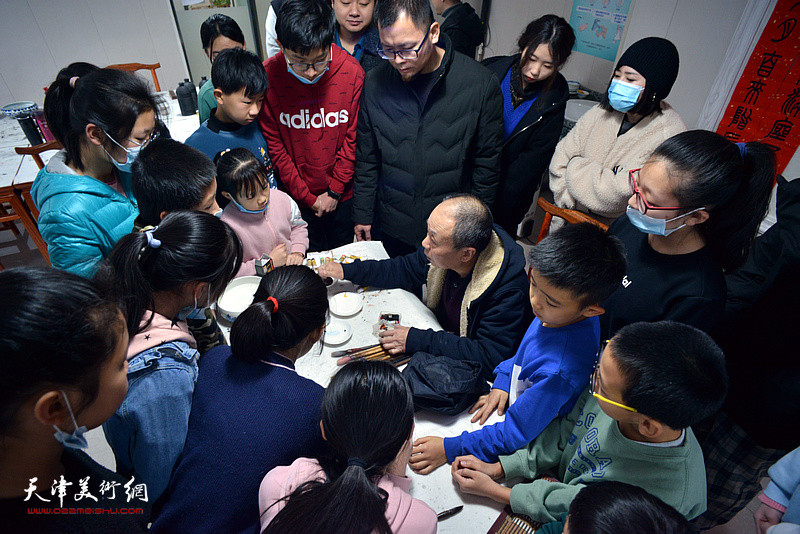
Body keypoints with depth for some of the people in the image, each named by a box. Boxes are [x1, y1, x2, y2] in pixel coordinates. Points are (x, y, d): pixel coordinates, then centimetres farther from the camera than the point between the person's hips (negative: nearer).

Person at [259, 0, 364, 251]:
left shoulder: (351, 71, -14)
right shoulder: (267, 77, -17)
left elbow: (353, 137, -7)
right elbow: (274, 146, -9)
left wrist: (335, 191, -8)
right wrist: (307, 197, -8)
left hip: (343, 194, 1)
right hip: (297, 199, 0)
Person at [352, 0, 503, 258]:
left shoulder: (481, 84, -12)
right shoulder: (375, 82, -4)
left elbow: (487, 165, -4)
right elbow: (367, 159, 5)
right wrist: (362, 215, 7)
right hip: (392, 227, 2)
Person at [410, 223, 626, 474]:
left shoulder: (560, 370, -41)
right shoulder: (559, 311, -17)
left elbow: (515, 434, -30)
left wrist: (450, 449, -26)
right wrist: (501, 384, -3)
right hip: (514, 398, 7)